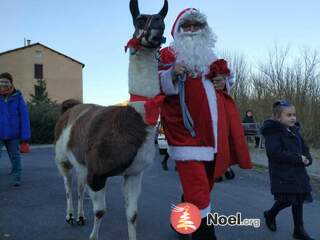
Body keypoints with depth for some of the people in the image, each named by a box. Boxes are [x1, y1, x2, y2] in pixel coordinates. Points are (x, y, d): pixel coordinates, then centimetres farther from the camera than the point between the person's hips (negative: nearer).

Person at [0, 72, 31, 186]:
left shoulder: (17, 97, -6)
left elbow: (24, 116, -8)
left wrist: (25, 135, -12)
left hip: (13, 134, 0)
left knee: (15, 156, 14)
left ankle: (17, 178, 30)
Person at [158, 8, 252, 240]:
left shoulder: (209, 54, 19)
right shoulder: (167, 54, 1)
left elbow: (228, 75, 30)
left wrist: (224, 81, 6)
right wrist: (172, 74, -28)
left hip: (214, 131, 7)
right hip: (187, 131, -7)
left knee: (201, 183, 18)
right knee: (197, 188, -11)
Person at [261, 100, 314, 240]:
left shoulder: (294, 131, 12)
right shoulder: (273, 133, -13)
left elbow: (304, 148, 18)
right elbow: (275, 153, -24)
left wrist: (307, 159, -4)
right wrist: (298, 158, -22)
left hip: (298, 172, 8)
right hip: (282, 174, -8)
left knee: (299, 200, 10)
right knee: (287, 200, -7)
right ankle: (270, 214, 23)